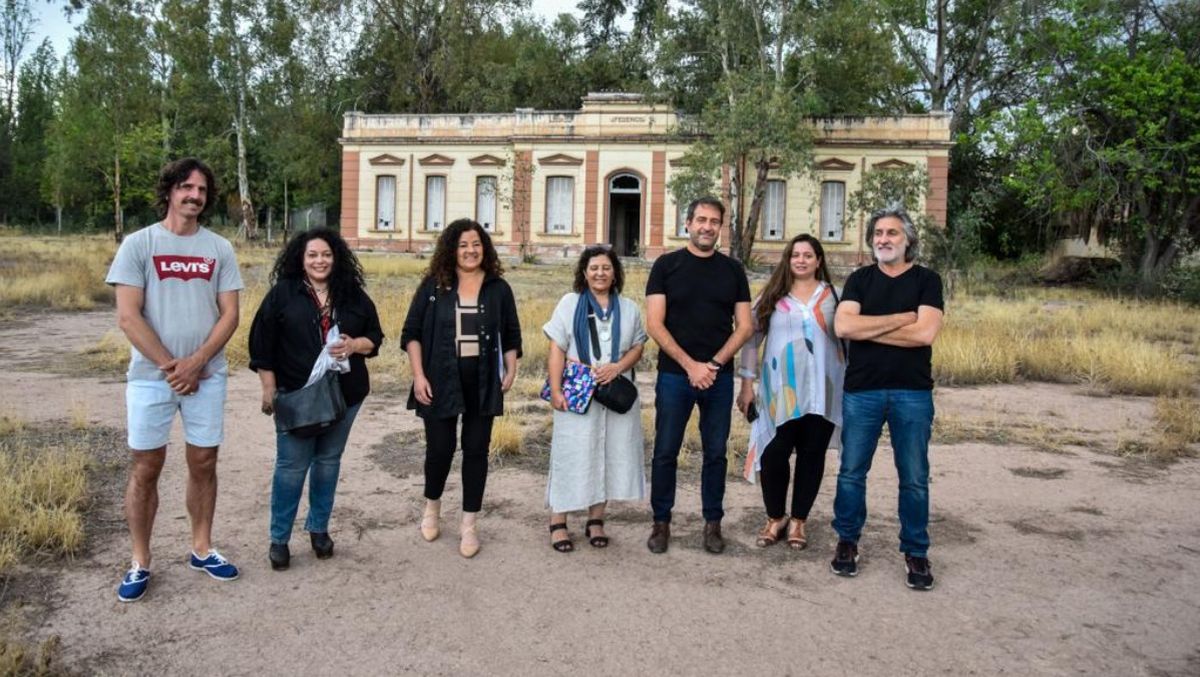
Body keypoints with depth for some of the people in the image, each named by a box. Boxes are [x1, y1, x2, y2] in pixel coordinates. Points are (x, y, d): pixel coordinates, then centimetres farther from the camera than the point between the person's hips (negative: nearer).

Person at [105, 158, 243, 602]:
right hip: (150, 376, -2)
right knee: (146, 468, 5)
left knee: (203, 464, 10)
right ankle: (140, 562, 17)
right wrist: (171, 366, -11)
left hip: (206, 376, 2)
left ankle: (201, 549, 25)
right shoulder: (138, 244, -2)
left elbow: (230, 315, 1)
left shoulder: (219, 248, 5)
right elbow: (128, 318, -7)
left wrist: (195, 363, -12)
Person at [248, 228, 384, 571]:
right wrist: (269, 389, -7)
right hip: (296, 395, -3)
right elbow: (263, 343, -4)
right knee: (291, 465, 1)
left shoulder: (354, 295, 4)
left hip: (344, 395, 3)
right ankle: (279, 538, 15)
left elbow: (374, 336, 8)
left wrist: (354, 345, -14)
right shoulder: (283, 293, -4)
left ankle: (319, 528, 28)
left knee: (328, 462, 13)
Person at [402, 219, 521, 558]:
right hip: (440, 382, -1)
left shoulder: (499, 288, 5)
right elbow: (412, 332, 1)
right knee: (439, 448, 4)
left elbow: (511, 335, 11)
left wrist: (511, 370, -1)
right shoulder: (433, 285, 0)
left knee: (476, 450, 5)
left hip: (483, 384, 1)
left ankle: (468, 526, 16)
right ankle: (432, 506, 34)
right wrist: (419, 375, -8)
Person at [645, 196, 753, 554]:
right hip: (674, 374, -2)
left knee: (716, 453, 8)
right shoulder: (667, 265, 1)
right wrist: (690, 365, -12)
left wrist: (714, 364, -8)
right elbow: (654, 324, -5)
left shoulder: (732, 269, 8)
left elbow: (744, 326, 5)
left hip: (719, 376, 2)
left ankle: (713, 523, 21)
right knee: (665, 452, 3)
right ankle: (661, 522, 17)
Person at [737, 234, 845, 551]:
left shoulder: (834, 295, 4)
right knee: (773, 454, 1)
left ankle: (798, 521, 22)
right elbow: (752, 339, 5)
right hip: (779, 392, 0)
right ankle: (775, 518, 21)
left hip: (822, 392, 1)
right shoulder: (773, 295, 4)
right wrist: (747, 383, 0)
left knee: (812, 455, 7)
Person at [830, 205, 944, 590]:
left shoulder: (926, 280, 2)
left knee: (914, 478, 5)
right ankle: (847, 542, 23)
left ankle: (915, 552, 19)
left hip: (912, 392, -1)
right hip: (861, 390, 2)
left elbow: (926, 332, -14)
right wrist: (901, 318, -10)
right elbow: (843, 326, -9)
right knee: (852, 472, 7)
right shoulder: (860, 280, 7)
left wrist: (867, 328, -9)